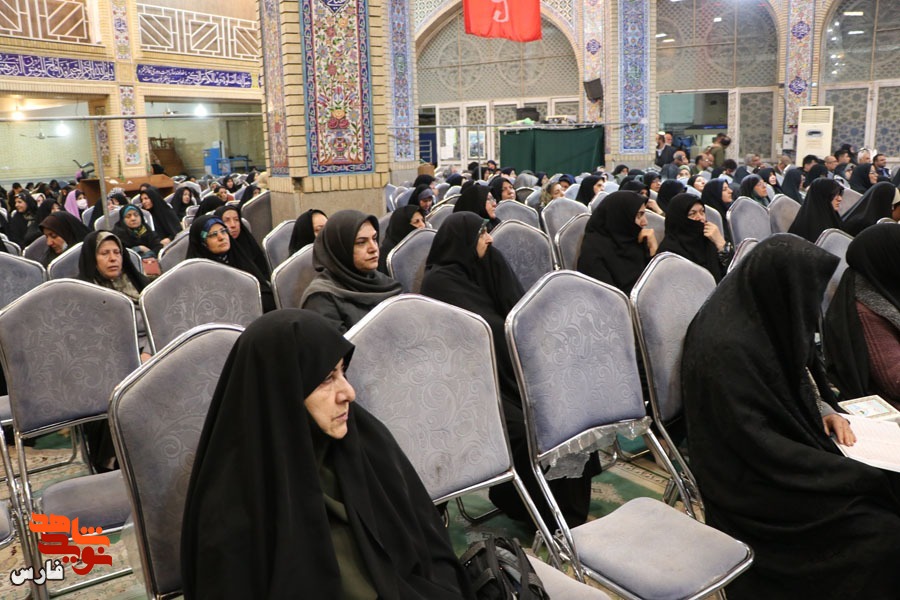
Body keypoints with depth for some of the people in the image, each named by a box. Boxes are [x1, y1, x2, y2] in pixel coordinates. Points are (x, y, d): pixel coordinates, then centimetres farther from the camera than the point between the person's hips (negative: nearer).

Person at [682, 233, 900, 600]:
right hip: (753, 479, -9)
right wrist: (859, 476, -20)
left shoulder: (767, 318, -1)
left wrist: (823, 409, -3)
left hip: (785, 450, 9)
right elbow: (757, 442, -25)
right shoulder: (727, 347, -28)